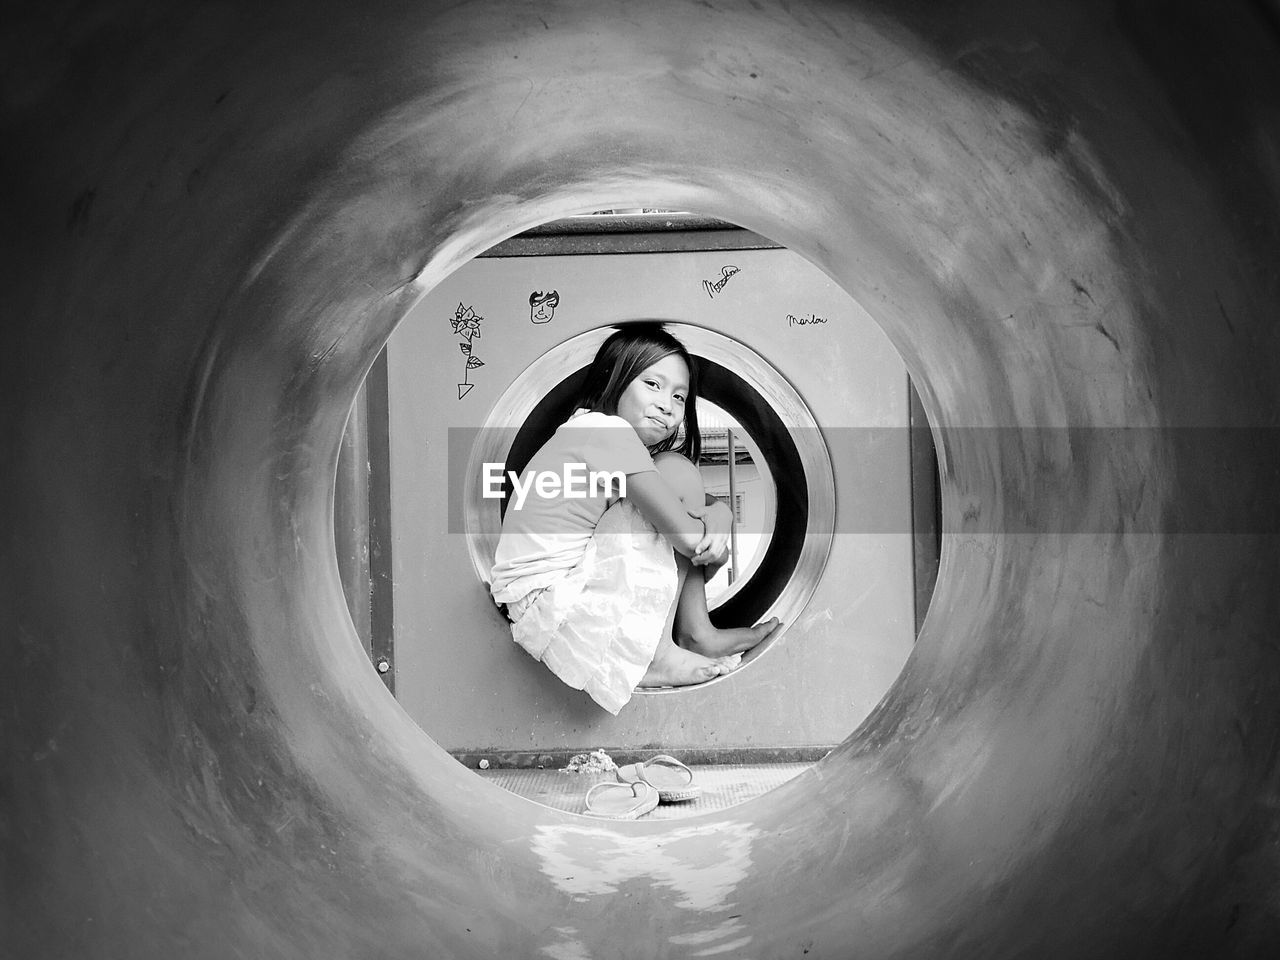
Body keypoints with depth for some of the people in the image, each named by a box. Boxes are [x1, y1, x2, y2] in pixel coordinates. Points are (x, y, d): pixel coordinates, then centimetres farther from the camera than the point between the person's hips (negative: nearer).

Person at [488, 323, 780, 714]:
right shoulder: (606, 431, -17)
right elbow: (685, 536, -23)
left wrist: (718, 514, -10)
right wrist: (711, 534, -1)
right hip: (547, 604, -10)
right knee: (676, 472, -16)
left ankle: (695, 632, 5)